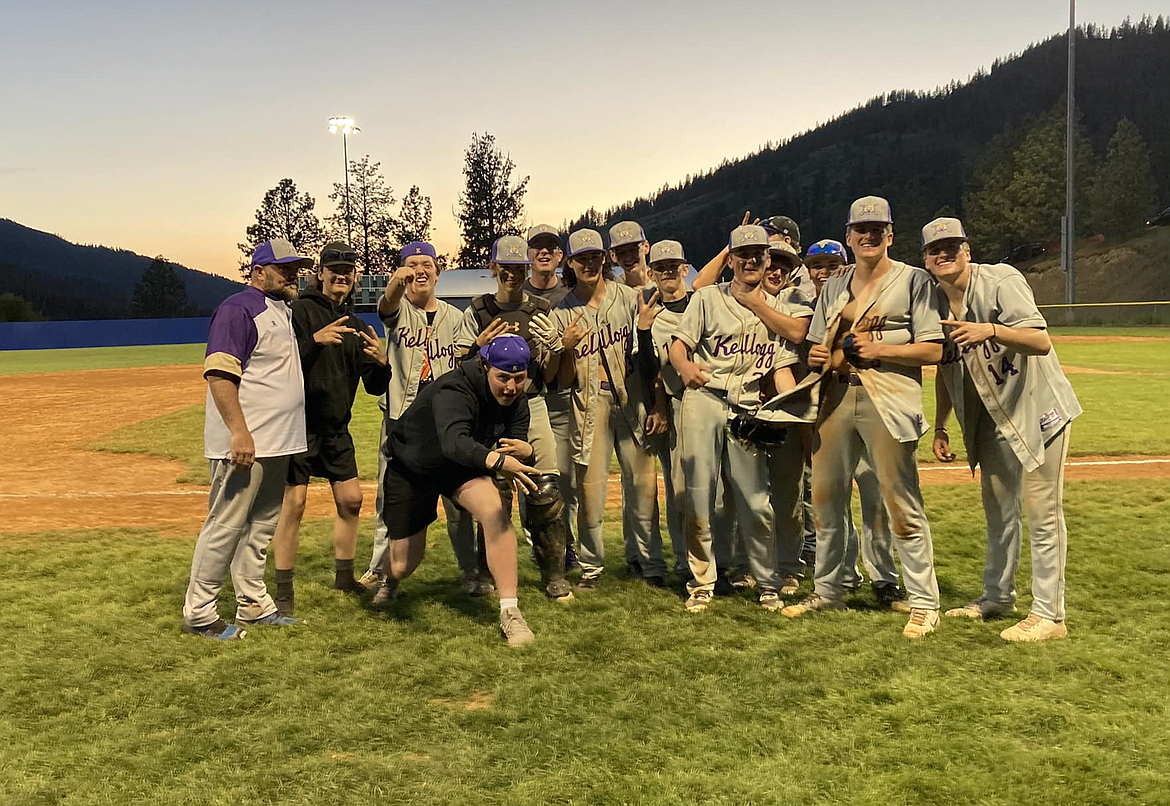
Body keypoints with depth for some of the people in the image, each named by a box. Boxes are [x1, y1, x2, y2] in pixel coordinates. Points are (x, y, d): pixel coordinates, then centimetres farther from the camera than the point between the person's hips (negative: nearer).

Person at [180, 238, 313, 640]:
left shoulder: (285, 312, 18)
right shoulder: (238, 308, -11)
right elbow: (219, 373, -21)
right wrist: (239, 432, -27)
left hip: (278, 442, 10)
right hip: (244, 442, -9)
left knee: (261, 526, 15)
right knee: (226, 525, -4)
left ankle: (254, 604, 25)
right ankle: (199, 613, 7)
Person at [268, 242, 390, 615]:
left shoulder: (357, 327, 11)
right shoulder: (300, 310, -6)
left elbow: (375, 387, 8)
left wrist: (381, 363, -12)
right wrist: (315, 340, -30)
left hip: (337, 427, 6)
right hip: (300, 422, -6)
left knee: (351, 499, 9)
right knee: (294, 502, -7)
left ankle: (344, 576, 26)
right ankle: (283, 591, 4)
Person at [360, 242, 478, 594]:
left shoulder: (454, 316, 11)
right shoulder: (398, 308, 3)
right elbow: (387, 305, -24)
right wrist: (396, 284, -48)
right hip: (400, 418, -1)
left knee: (457, 498, 3)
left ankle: (470, 572, 16)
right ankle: (380, 569, 21)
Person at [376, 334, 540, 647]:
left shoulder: (516, 401, -14)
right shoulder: (454, 390, -35)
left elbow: (518, 449, -15)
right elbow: (454, 441, -52)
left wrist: (524, 451, -41)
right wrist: (497, 460, -70)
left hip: (463, 468, 4)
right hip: (411, 469, -3)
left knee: (495, 511, -29)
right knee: (404, 567, 4)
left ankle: (510, 612, -21)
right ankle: (390, 580, 46)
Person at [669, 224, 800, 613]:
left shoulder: (777, 310, 16)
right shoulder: (709, 298, 8)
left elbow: (781, 368, 12)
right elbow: (678, 345, 1)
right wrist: (686, 368, -23)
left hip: (748, 410, 2)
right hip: (703, 399, -1)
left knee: (757, 502, 0)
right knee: (699, 494, 0)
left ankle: (769, 585, 16)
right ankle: (701, 583, 14)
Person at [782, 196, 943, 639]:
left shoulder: (913, 280, 2)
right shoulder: (833, 287, 18)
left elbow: (932, 350, -5)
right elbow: (816, 345, 22)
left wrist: (877, 349, -15)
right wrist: (815, 357, -1)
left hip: (889, 402, -6)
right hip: (836, 399, 6)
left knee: (902, 504, -6)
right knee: (825, 497, 10)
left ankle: (924, 603, 5)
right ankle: (828, 590, 25)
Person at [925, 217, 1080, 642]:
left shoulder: (1001, 281, -17)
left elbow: (1040, 341, -29)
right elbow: (944, 369, 12)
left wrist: (989, 330, -44)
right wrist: (939, 426, 10)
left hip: (1037, 407, -7)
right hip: (991, 417, 7)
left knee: (1041, 511, -6)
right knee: (997, 509, 17)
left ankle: (1049, 615, 1)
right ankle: (998, 596, 31)